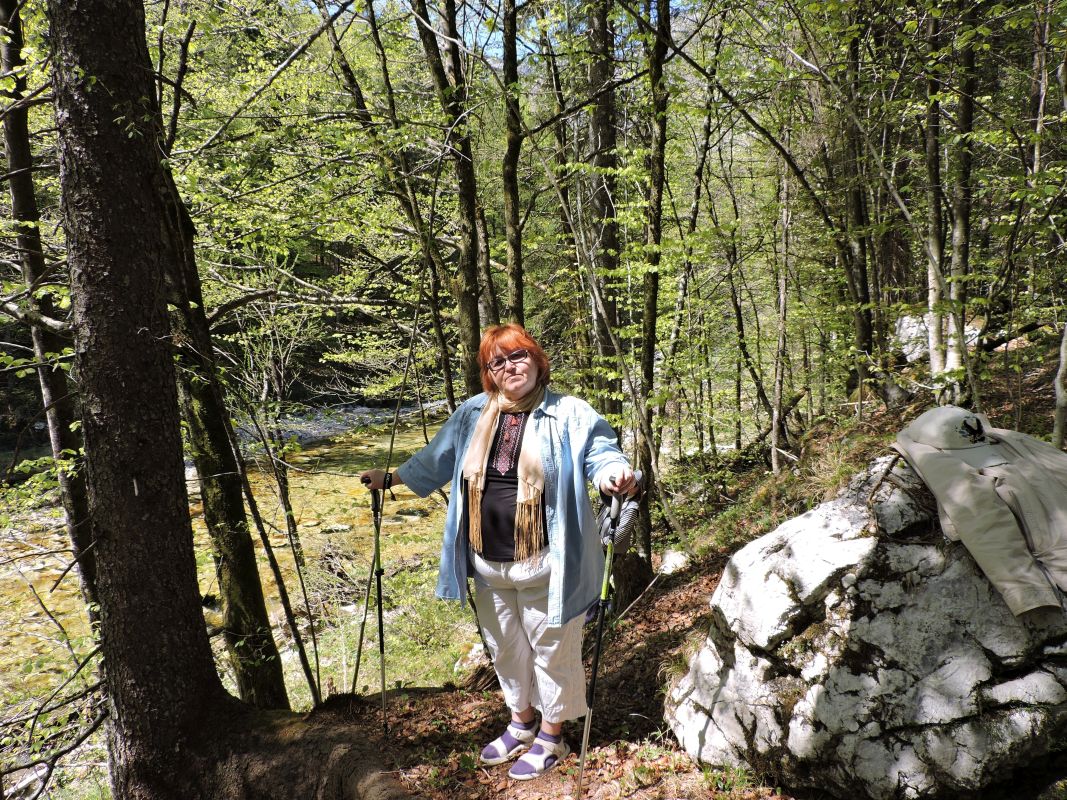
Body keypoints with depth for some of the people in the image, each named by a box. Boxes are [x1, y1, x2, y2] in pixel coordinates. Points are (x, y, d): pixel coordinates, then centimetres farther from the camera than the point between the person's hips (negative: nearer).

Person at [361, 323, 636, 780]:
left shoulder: (569, 413, -8)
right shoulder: (472, 414, 6)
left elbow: (601, 452, -13)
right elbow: (436, 459, 17)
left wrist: (615, 475, -35)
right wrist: (389, 479, 17)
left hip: (545, 565, -5)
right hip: (489, 564, 5)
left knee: (551, 649, 9)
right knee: (505, 648, 21)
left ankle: (552, 735, 31)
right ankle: (521, 722, 44)